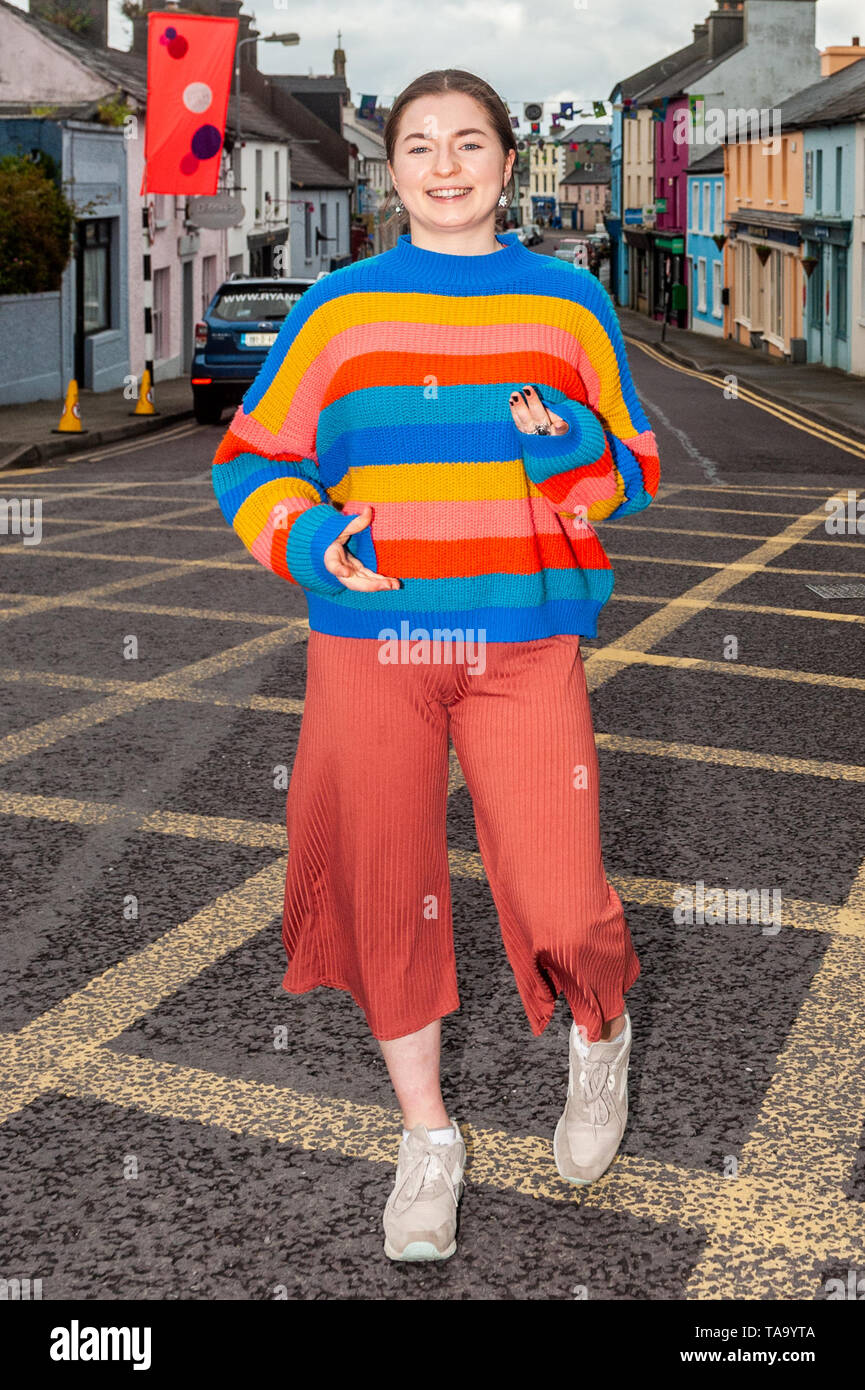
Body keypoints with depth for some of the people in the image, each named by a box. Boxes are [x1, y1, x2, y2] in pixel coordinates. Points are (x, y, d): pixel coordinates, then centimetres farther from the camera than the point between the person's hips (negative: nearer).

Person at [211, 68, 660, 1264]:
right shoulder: (338, 310, 4)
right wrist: (305, 540, -14)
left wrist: (574, 447, -12)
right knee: (384, 891, 6)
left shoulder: (569, 305, 6)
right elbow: (252, 461, 7)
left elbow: (633, 475, 10)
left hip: (525, 649, -1)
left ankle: (601, 1037, 30)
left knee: (560, 903, -7)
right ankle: (427, 1137, 27)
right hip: (371, 644, 1)